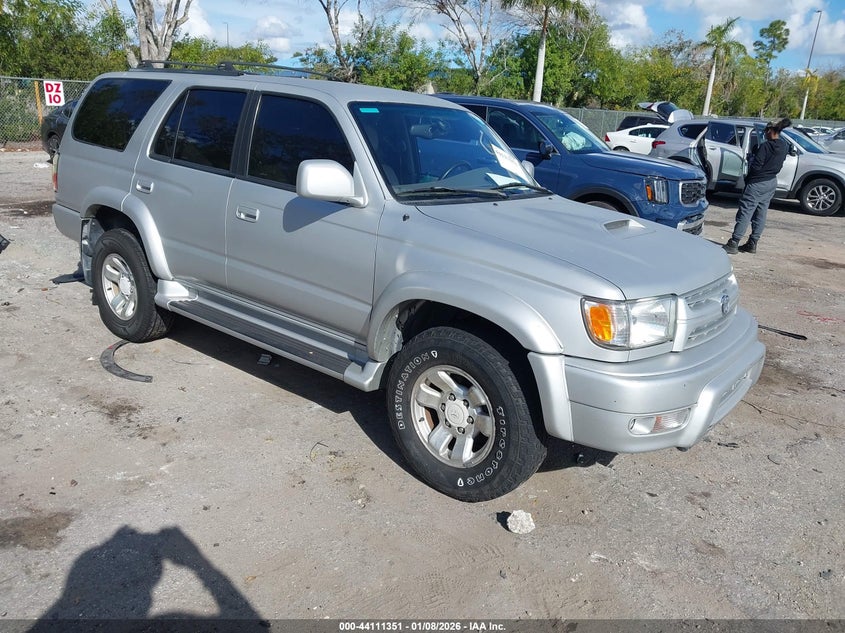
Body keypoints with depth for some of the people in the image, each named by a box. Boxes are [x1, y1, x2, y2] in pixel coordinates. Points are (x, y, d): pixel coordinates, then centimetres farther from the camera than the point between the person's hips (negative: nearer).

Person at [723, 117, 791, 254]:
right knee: (761, 214, 11)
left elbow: (756, 167, -20)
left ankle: (733, 243, -8)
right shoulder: (783, 146, 5)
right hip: (772, 182, 8)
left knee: (745, 212, -7)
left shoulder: (765, 146, -20)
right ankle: (752, 244, 16)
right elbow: (779, 165, 13)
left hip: (757, 183, -8)